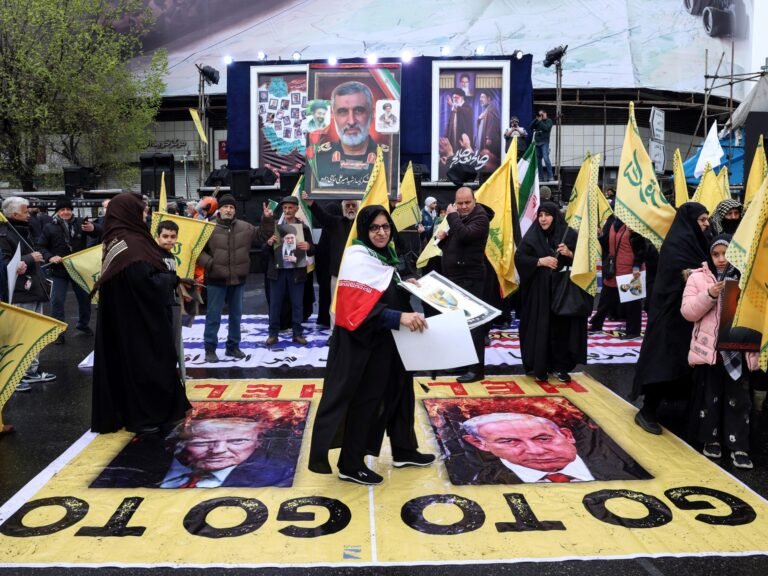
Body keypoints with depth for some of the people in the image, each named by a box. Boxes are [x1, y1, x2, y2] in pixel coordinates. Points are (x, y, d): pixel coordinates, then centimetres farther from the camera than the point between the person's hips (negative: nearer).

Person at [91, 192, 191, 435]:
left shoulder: (117, 240, 9)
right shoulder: (130, 244, -21)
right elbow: (146, 282, -25)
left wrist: (166, 273, 4)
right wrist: (172, 278, -10)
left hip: (126, 316, 10)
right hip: (138, 319, -10)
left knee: (128, 361, 16)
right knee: (143, 363, 1)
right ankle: (143, 416, 11)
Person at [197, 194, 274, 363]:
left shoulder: (245, 227, 5)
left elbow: (263, 234, 11)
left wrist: (268, 219, -3)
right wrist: (208, 263, -19)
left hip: (238, 279, 4)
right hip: (216, 280, -4)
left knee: (236, 315, 14)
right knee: (213, 315, 3)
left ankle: (233, 346, 27)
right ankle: (210, 348, 12)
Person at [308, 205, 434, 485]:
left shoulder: (385, 256, 10)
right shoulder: (358, 259, -18)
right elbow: (361, 309, -28)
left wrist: (409, 288, 6)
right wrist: (399, 317, -36)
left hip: (386, 341, 9)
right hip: (361, 344, -9)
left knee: (397, 392, 19)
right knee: (362, 401, 1)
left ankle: (403, 451, 36)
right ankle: (350, 465, 17)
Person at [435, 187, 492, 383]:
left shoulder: (480, 218, -10)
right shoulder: (457, 217, 16)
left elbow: (464, 235, -29)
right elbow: (449, 245, 23)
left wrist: (452, 215, -16)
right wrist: (442, 237, 0)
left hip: (471, 278, -9)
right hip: (453, 276, 9)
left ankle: (477, 368, -9)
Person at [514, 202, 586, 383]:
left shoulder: (569, 234, 3)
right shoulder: (532, 236, 2)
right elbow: (519, 258, -5)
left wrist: (570, 254, -13)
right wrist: (540, 261, -16)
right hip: (539, 290, -1)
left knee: (562, 327, 2)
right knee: (540, 328, -1)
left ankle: (560, 366, 14)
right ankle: (539, 368, 8)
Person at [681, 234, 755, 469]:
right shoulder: (698, 277, 0)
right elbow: (688, 312, -6)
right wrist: (709, 295, -19)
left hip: (738, 349, 1)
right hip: (708, 348, -1)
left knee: (739, 399, 5)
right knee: (710, 396, 11)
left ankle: (739, 447, 13)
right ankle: (711, 440, 26)